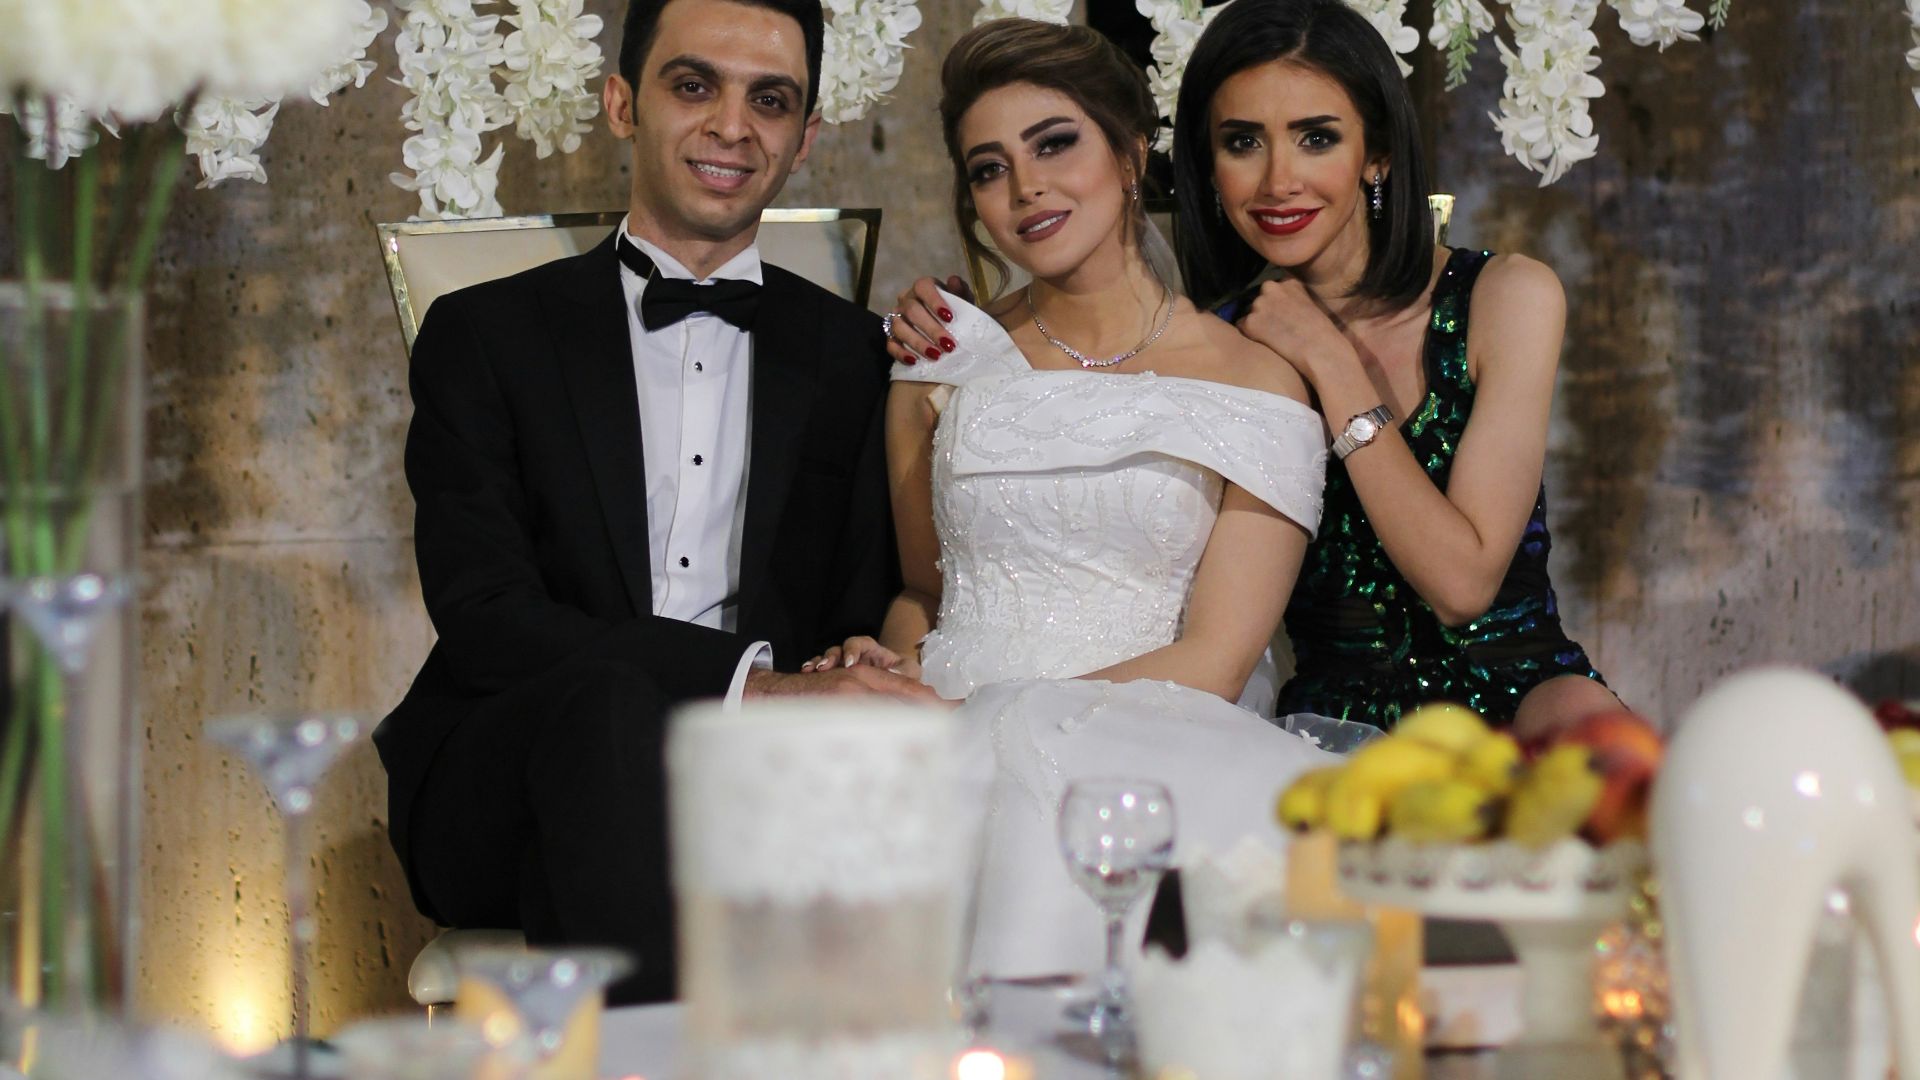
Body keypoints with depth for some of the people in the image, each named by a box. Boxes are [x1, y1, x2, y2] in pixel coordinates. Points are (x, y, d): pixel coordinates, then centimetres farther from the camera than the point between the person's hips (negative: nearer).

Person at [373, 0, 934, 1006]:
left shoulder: (848, 355, 17)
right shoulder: (483, 336, 8)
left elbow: (868, 622, 10)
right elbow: (483, 618, -6)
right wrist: (753, 684, -21)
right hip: (501, 796, -1)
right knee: (604, 697, -36)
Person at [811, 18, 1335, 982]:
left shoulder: (1256, 387, 5)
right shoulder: (949, 362, 16)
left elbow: (1214, 660, -3)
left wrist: (970, 710, -13)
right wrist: (901, 669, -1)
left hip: (1149, 748, -2)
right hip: (953, 754, 2)